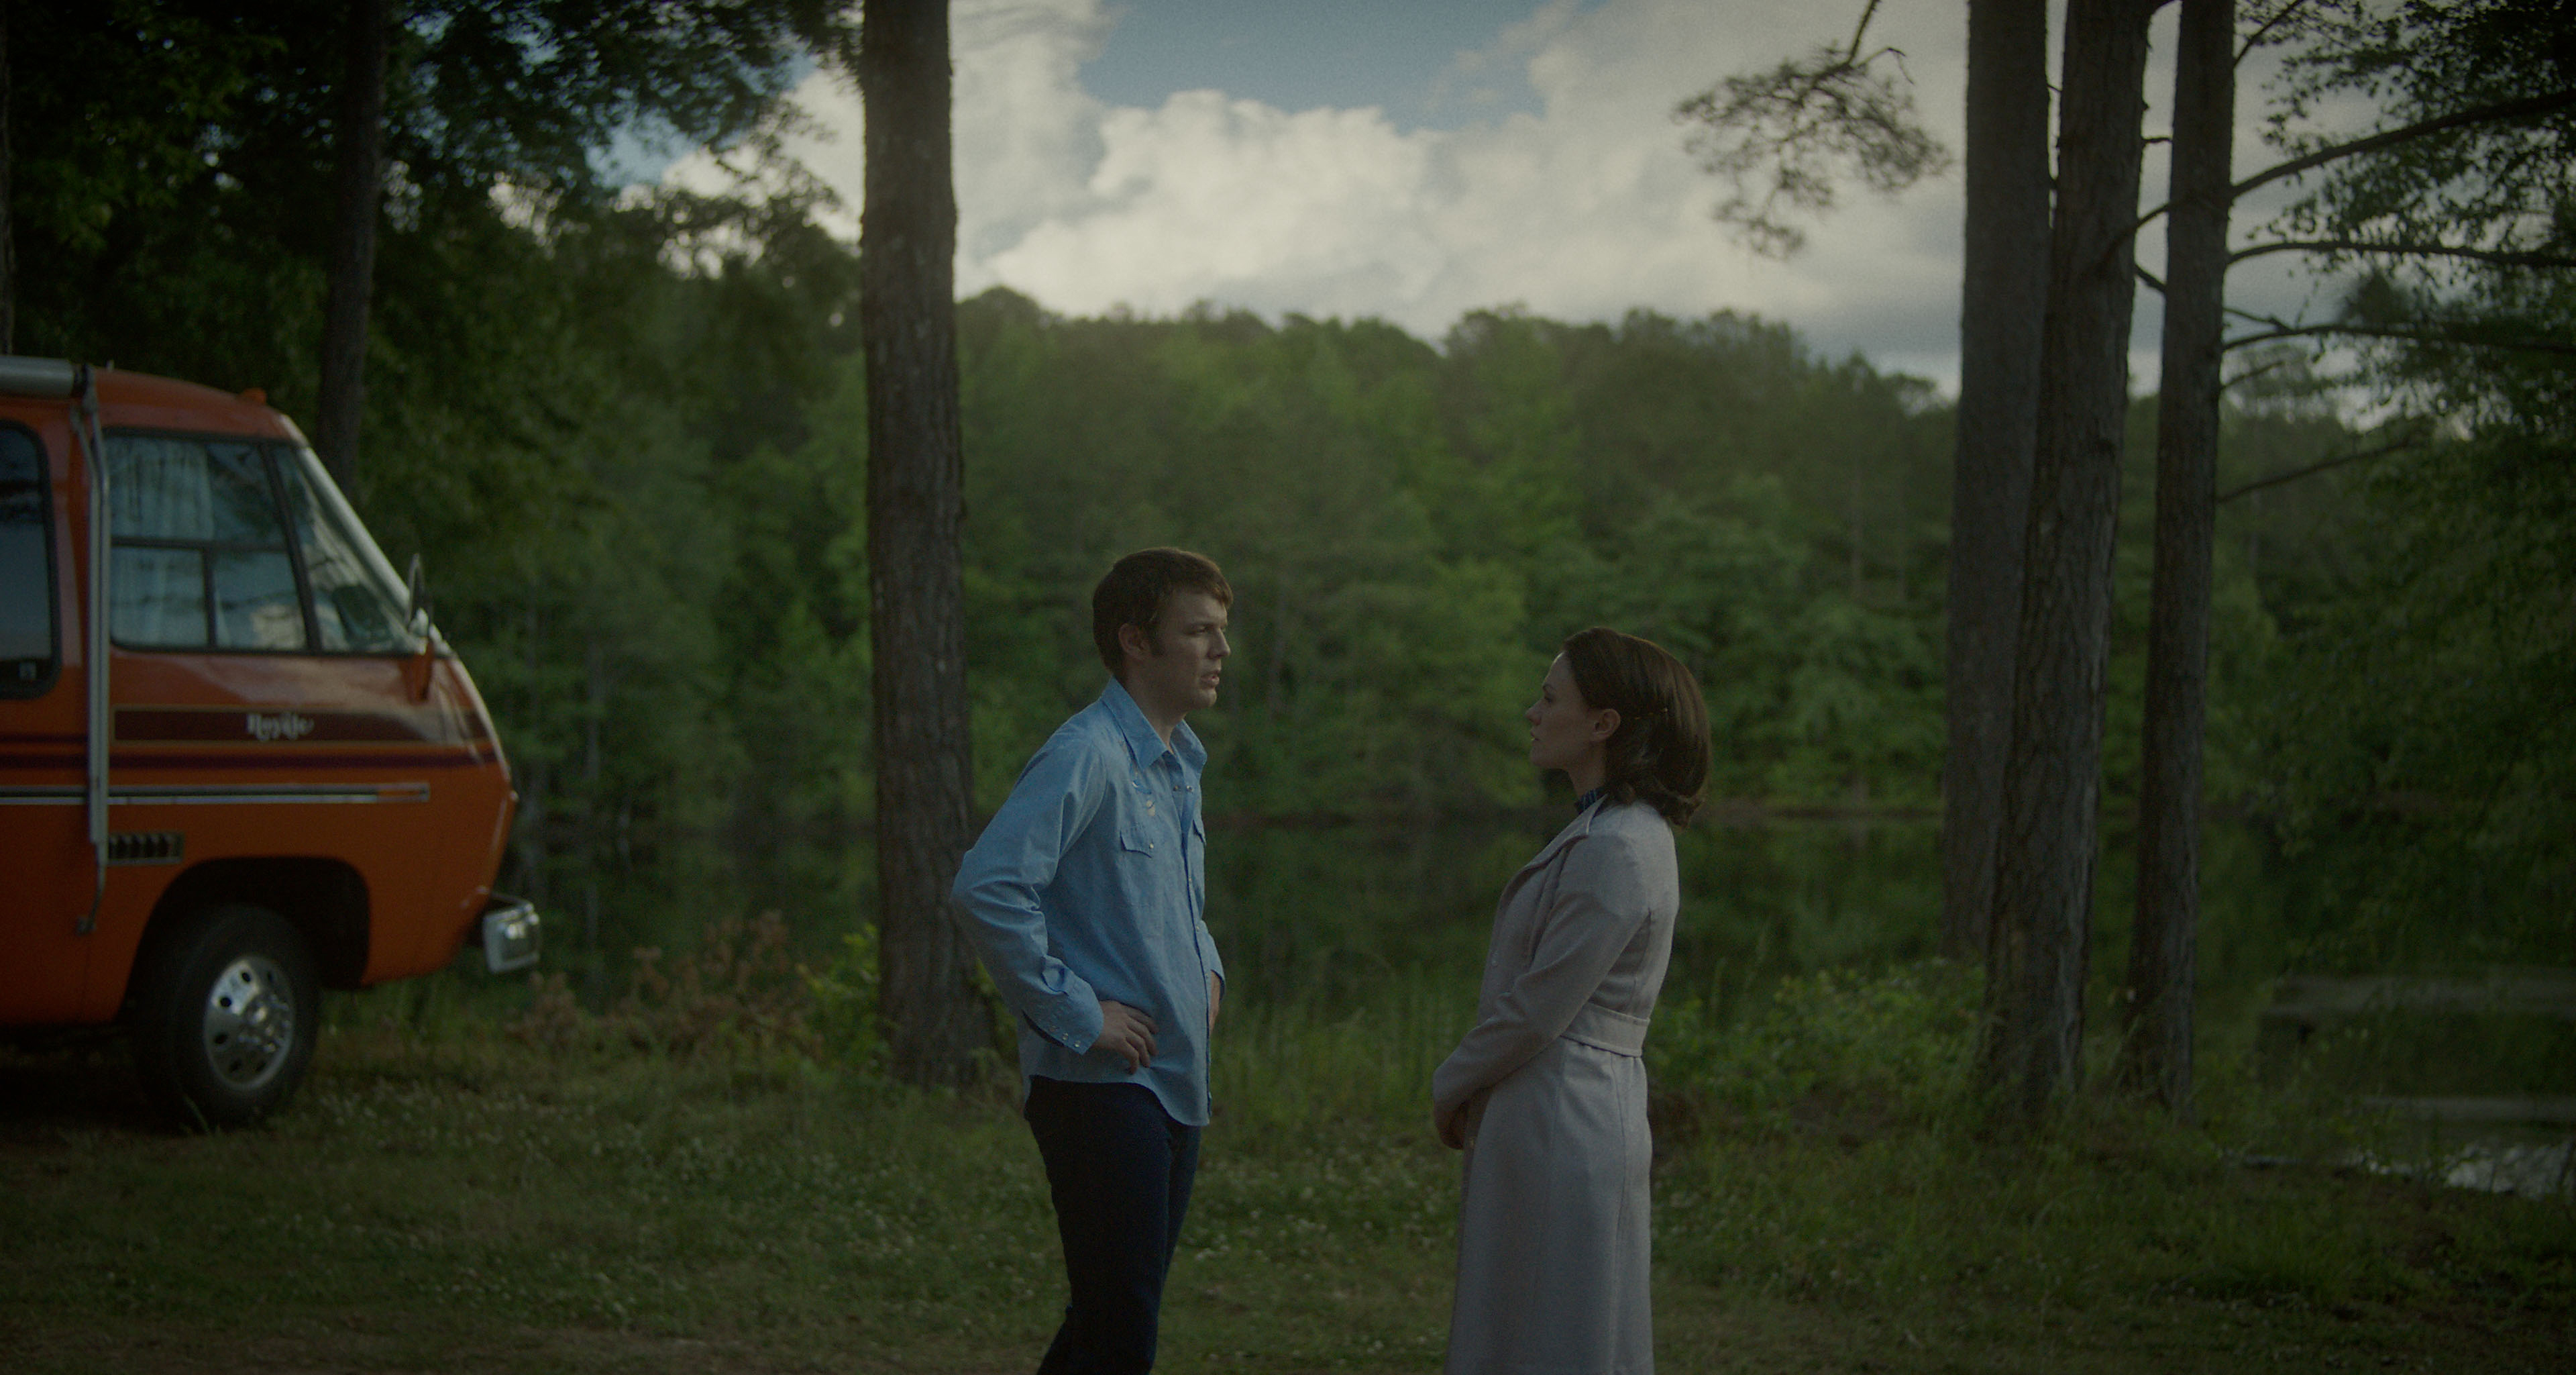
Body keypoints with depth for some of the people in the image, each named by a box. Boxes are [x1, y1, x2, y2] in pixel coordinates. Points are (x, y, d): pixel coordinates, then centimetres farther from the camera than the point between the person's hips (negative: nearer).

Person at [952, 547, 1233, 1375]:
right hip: (1100, 1085, -9)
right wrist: (1076, 1012, -20)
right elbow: (988, 888, -26)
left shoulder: (1181, 764, 15)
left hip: (1174, 1085, 9)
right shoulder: (1087, 756, -14)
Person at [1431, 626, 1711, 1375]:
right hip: (1547, 1119, 10)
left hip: (1563, 1123, -10)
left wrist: (1450, 1088, -4)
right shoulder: (1603, 832, 14)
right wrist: (1467, 1092, 10)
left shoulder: (1616, 850, -18)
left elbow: (1538, 1010, -18)